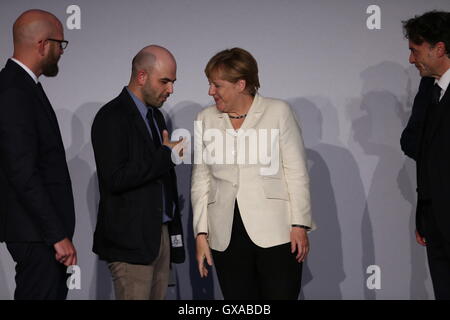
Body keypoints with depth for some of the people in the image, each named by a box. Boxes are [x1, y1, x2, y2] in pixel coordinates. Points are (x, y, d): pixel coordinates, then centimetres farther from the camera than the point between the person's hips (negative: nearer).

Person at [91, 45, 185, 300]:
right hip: (131, 238, -8)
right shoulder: (112, 117, -10)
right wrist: (166, 154, -15)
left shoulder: (156, 115, 17)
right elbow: (115, 178, -21)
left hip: (161, 234, 8)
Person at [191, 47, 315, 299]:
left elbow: (296, 172, 0)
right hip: (226, 237, 3)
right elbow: (201, 181, 11)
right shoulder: (206, 119, 10)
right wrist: (201, 233, 5)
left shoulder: (278, 111, 2)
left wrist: (299, 225, -6)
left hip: (276, 233, -3)